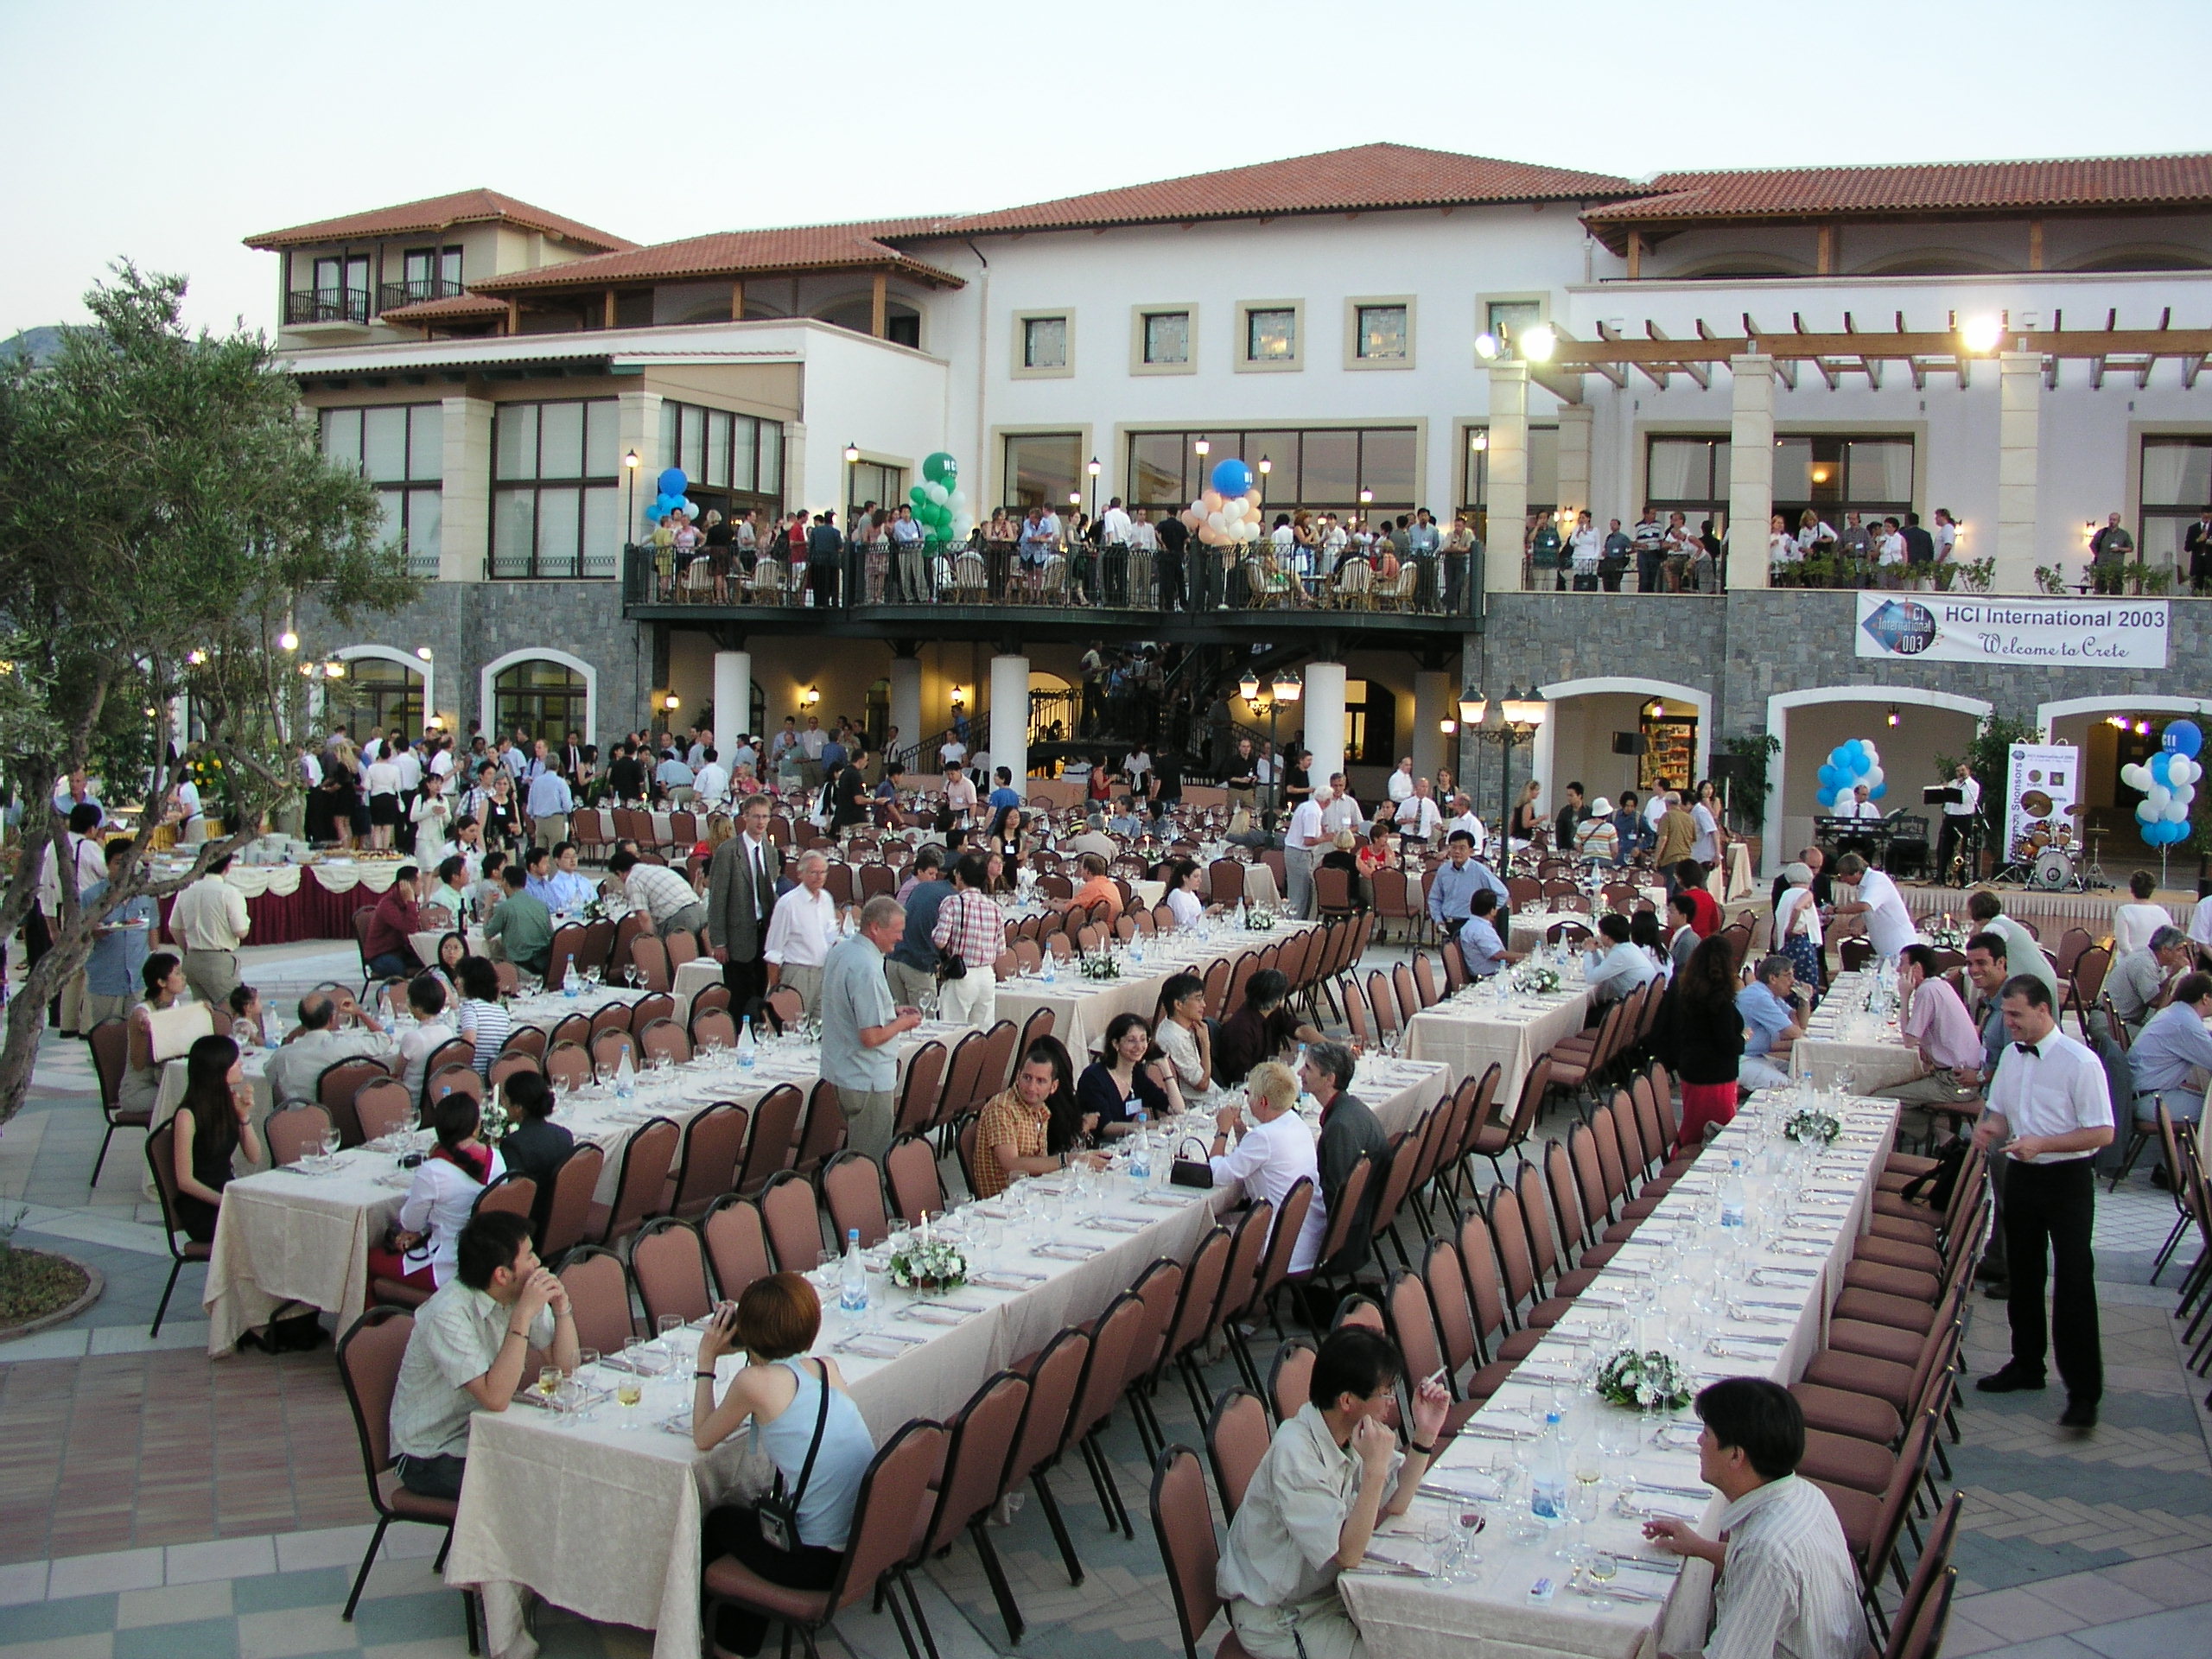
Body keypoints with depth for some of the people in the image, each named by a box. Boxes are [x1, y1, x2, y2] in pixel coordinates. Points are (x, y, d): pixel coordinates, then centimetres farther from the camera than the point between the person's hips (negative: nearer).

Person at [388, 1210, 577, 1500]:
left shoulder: (521, 1294, -4)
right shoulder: (448, 1314, -26)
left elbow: (566, 1366, 1)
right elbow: (495, 1398, -33)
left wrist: (561, 1307, -14)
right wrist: (523, 1317, -33)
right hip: (432, 1457, -7)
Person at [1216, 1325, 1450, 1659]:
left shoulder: (1350, 1431, -6)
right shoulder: (1294, 1454, -30)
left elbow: (1394, 1506, -2)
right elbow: (1348, 1553, -29)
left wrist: (1425, 1435, -11)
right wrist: (1375, 1468, -34)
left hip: (1328, 1589, 8)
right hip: (1277, 1619, -8)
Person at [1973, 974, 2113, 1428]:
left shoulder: (2080, 1062, -16)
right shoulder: (2010, 1055, 6)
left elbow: (2102, 1133, -17)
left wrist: (2041, 1144, -26)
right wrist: (1989, 1127, -6)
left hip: (2067, 1180, -7)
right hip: (2020, 1175, 7)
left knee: (2073, 1284, -5)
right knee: (2022, 1275, 17)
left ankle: (2083, 1391, 1)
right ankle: (2026, 1364, 32)